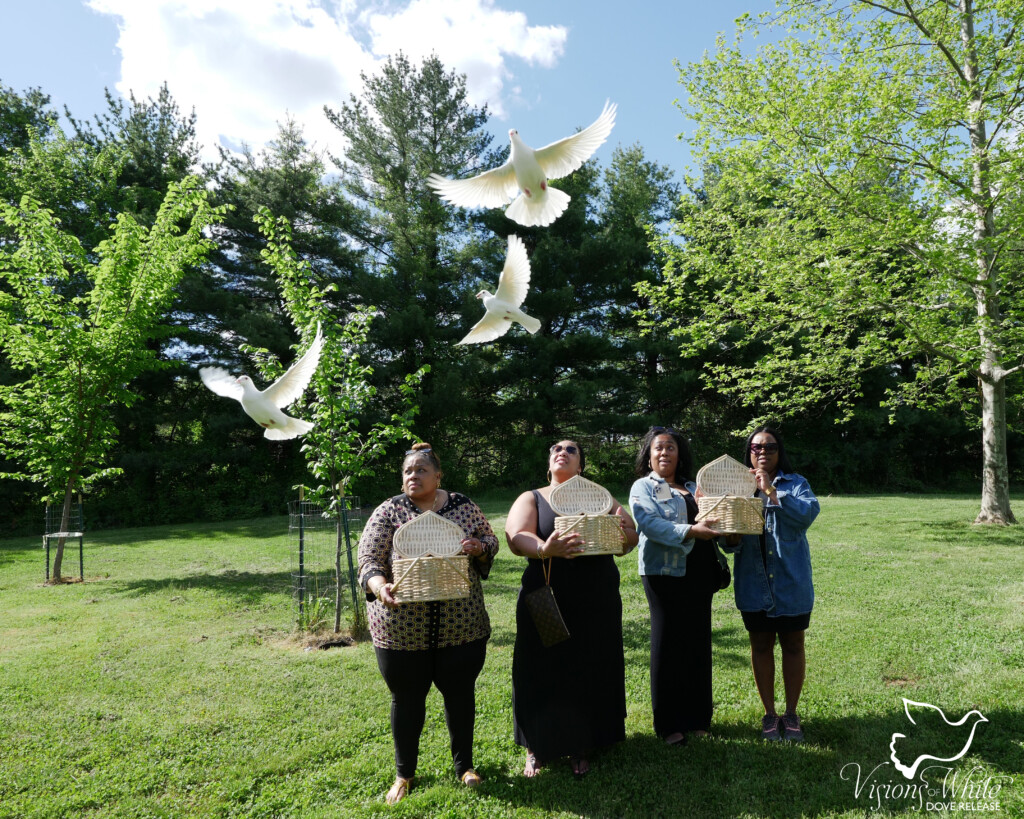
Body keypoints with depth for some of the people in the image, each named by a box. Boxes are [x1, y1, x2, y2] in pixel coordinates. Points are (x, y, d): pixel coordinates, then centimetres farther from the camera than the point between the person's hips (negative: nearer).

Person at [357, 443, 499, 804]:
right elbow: (369, 561, -11)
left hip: (461, 625, 1)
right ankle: (404, 774, 36)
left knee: (460, 694, 15)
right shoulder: (389, 511, -6)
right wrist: (380, 586, -32)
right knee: (407, 700, 14)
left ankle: (464, 765, 38)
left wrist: (479, 547, -17)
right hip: (402, 628, -1)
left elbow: (491, 540, 7)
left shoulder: (463, 505, 0)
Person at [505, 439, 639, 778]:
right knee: (544, 672, 3)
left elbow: (631, 532, 2)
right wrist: (544, 550, -35)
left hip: (597, 603, 2)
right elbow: (516, 537, -14)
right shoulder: (531, 499, 4)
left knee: (590, 672, 8)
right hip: (546, 602, -2)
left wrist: (621, 532, -22)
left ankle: (581, 748, 28)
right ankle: (538, 748, 24)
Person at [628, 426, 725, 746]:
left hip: (698, 573, 5)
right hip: (665, 573, -5)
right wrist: (691, 531, -28)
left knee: (698, 642, 10)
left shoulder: (692, 487, 17)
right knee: (669, 645, 0)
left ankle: (697, 716, 24)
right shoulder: (643, 487, 0)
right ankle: (669, 724, 12)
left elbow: (711, 520, 17)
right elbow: (651, 524, -16)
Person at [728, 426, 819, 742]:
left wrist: (772, 491, -26)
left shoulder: (795, 483, 1)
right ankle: (769, 714, 26)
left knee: (793, 645, 10)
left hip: (791, 582, -1)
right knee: (761, 646, 11)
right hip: (754, 583, 1)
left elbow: (809, 512, -20)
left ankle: (791, 713, 27)